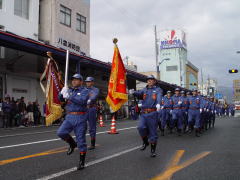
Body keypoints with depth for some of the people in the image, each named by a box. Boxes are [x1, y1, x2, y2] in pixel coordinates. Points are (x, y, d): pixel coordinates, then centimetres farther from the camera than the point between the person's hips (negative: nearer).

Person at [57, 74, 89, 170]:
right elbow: (61, 99, 10)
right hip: (69, 117, 5)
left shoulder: (84, 91, -3)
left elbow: (82, 101, -21)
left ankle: (82, 161, 13)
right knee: (61, 132, -13)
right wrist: (62, 92, -11)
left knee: (81, 140, -1)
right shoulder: (70, 90, 15)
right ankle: (72, 144, 16)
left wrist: (69, 96, -24)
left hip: (80, 118, -5)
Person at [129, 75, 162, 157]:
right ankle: (145, 142, 10)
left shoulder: (158, 90, 5)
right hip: (143, 113, 2)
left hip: (152, 113, -2)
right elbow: (139, 94, -5)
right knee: (141, 127, -18)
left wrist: (158, 104, -38)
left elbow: (159, 97, -15)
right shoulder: (144, 90, 14)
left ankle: (153, 150, 18)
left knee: (153, 132, 1)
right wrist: (133, 92, -29)